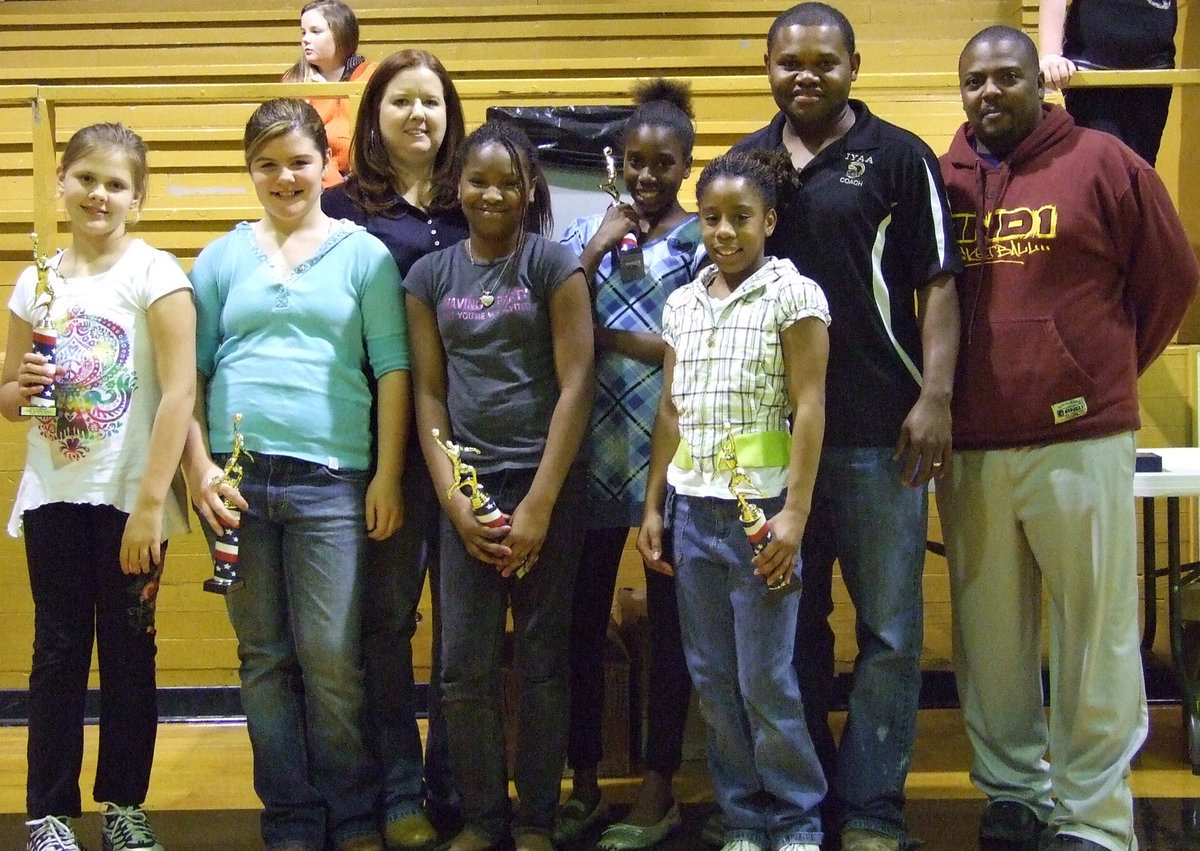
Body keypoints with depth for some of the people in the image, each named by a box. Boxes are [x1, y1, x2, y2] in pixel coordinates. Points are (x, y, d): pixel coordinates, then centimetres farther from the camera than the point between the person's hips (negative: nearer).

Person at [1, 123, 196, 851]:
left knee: (128, 649, 6)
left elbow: (180, 390, -13)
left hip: (129, 495, -3)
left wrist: (151, 502, -18)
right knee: (58, 650, 8)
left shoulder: (155, 274, -6)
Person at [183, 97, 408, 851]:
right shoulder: (222, 259, 12)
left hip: (329, 478, -2)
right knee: (265, 659, 8)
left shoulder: (363, 254, 6)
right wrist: (198, 469, -1)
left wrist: (388, 477, -5)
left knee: (332, 660, -4)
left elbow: (394, 370, 1)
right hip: (238, 478, 3)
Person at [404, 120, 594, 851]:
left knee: (542, 660, 4)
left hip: (546, 483, -2)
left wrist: (539, 505, -12)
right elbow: (428, 391, 7)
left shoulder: (556, 265, -1)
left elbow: (576, 385, -6)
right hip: (469, 487, 3)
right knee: (464, 666, 2)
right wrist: (453, 499, -5)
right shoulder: (431, 276, 8)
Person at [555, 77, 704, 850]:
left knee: (669, 621, 5)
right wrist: (594, 253, -8)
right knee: (581, 618, 6)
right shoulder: (589, 230, 10)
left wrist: (605, 334, -8)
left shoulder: (704, 239, 0)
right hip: (593, 452, 3)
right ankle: (584, 784, 20)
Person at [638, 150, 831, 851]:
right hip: (692, 508, 5)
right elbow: (671, 411, 15)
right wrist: (654, 506, 11)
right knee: (713, 678, 7)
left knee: (766, 681, -2)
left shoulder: (793, 294, -3)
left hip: (760, 507, -5)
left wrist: (795, 513, -14)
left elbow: (809, 407, -8)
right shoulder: (682, 304, 12)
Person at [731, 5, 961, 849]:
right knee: (794, 622, 12)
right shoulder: (742, 163, 12)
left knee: (889, 628, 1)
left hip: (878, 432, -3)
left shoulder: (900, 157, 1)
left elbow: (937, 287, -2)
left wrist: (935, 398, -12)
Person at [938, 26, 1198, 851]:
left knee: (1095, 633, 0)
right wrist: (940, 396, 9)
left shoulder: (1103, 164, 0)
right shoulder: (942, 179, 7)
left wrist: (1106, 374, 10)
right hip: (971, 448, 3)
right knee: (989, 634, 9)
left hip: (1081, 441, -3)